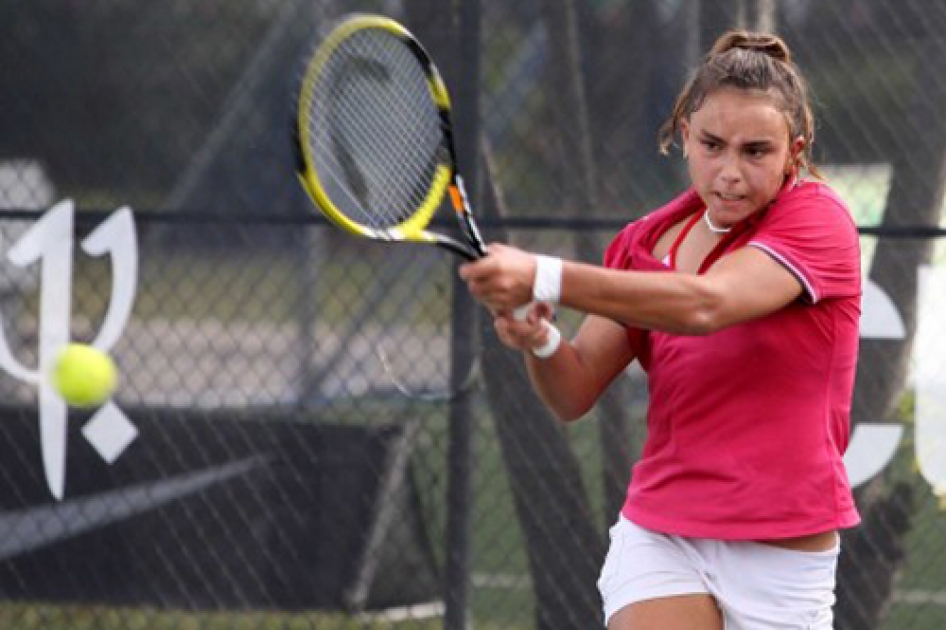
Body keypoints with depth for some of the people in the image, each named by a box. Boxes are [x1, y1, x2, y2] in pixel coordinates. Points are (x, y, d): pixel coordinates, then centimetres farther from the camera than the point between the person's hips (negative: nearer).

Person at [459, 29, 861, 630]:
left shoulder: (818, 219, -10)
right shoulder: (645, 243, 6)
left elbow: (704, 305, -28)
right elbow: (575, 393, 4)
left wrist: (545, 279, -38)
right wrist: (539, 341, -20)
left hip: (782, 557, -3)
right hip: (657, 536, 3)